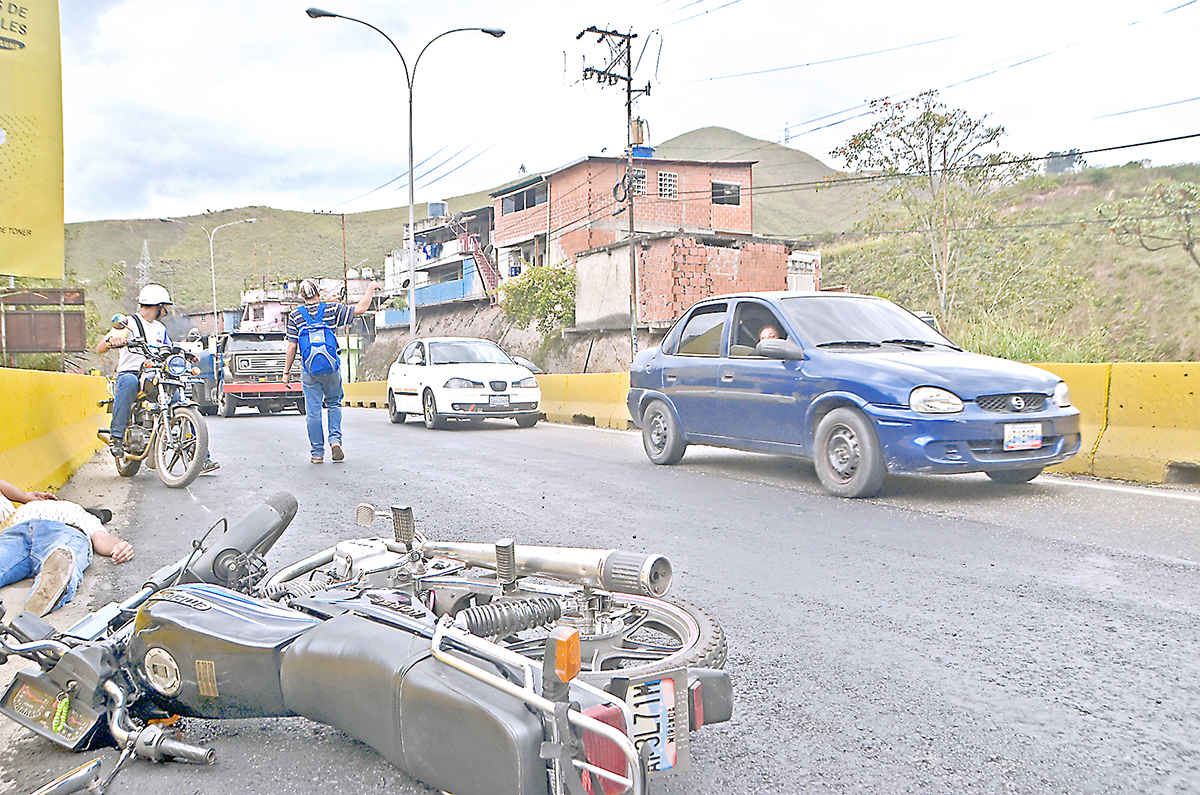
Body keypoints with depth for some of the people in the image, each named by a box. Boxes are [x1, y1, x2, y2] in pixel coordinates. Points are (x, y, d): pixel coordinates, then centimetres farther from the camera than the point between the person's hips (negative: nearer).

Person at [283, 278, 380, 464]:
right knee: (334, 404, 18)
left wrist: (286, 371, 5)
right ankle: (335, 438, -2)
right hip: (332, 368, 1)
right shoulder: (332, 310, -2)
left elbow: (292, 346, -3)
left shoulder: (295, 315, -1)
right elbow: (360, 309, -4)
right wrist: (370, 288, 10)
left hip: (309, 370, 0)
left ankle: (317, 453, 8)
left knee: (313, 411, 5)